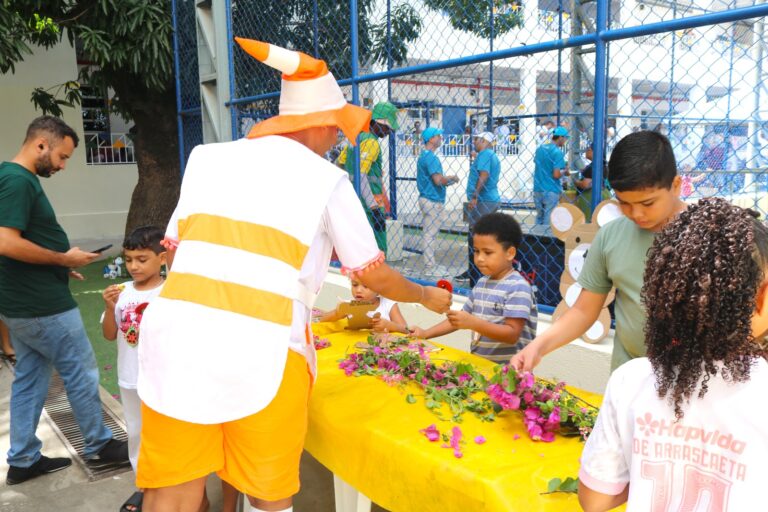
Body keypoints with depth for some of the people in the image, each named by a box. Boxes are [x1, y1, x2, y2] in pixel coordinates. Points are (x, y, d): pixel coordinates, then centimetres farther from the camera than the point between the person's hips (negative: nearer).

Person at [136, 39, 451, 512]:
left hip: (176, 336, 4)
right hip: (261, 349, -3)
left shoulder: (208, 158, 15)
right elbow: (377, 278, 14)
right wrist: (429, 297, 33)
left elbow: (174, 252, 18)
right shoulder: (326, 180, 5)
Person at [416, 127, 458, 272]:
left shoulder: (423, 156, 16)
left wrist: (447, 180, 13)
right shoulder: (431, 157, -17)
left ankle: (429, 265, 22)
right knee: (430, 235, -5)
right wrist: (452, 178, -6)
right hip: (433, 201, -10)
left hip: (426, 199, 10)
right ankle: (430, 268, 0)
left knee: (428, 234, 14)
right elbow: (438, 180, -24)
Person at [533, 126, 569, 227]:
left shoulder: (539, 148, 9)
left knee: (539, 218, 16)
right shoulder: (557, 152, -13)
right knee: (549, 221, -1)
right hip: (551, 191, -7)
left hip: (537, 189, 7)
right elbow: (556, 175, -20)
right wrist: (564, 172, 1)